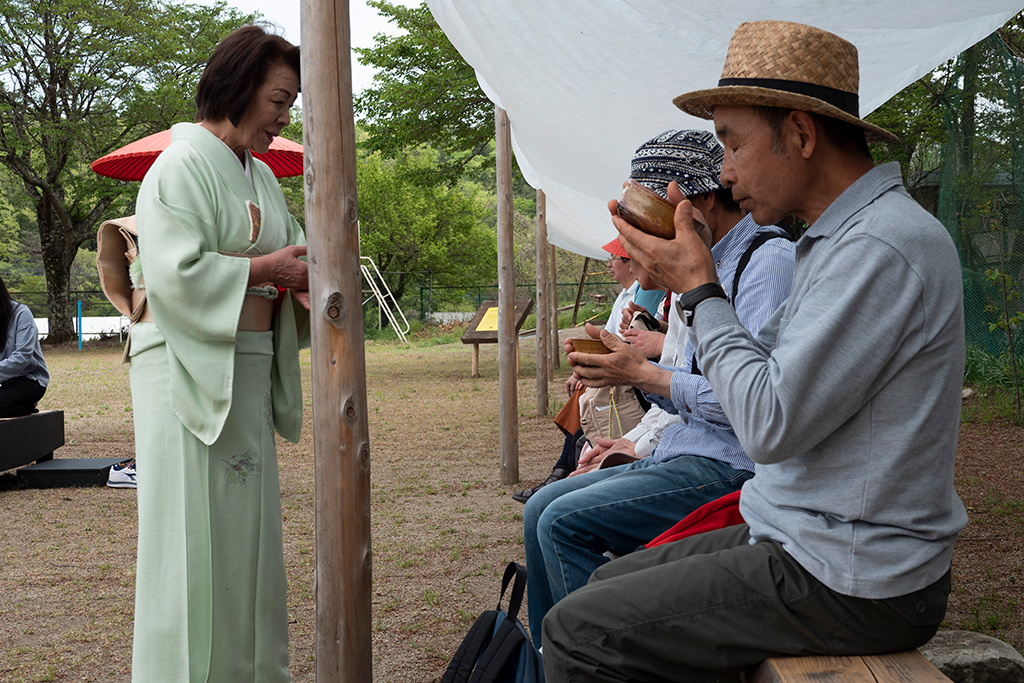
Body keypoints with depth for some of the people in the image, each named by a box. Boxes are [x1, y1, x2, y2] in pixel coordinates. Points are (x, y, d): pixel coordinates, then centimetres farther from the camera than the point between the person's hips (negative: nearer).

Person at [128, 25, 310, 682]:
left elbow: (287, 253, 21)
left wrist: (301, 281, -1)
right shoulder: (183, 165, -10)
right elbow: (175, 274, -21)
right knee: (197, 536, -3)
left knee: (247, 530, 13)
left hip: (248, 372, 9)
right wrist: (269, 268, -16)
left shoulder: (260, 175, 16)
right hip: (191, 370, -9)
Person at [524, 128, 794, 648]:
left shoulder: (769, 259, -14)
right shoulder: (712, 264, 17)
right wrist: (631, 368, 3)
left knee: (564, 522, -19)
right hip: (685, 453, 10)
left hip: (731, 469, -10)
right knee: (542, 507, 5)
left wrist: (646, 373, -15)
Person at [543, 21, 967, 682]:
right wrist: (690, 279, 9)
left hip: (852, 589, -10)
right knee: (610, 583, 16)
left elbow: (771, 426, -24)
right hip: (809, 540, 10)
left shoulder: (882, 245, -22)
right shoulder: (841, 237, 11)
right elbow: (772, 374, 14)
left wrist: (700, 289, -15)